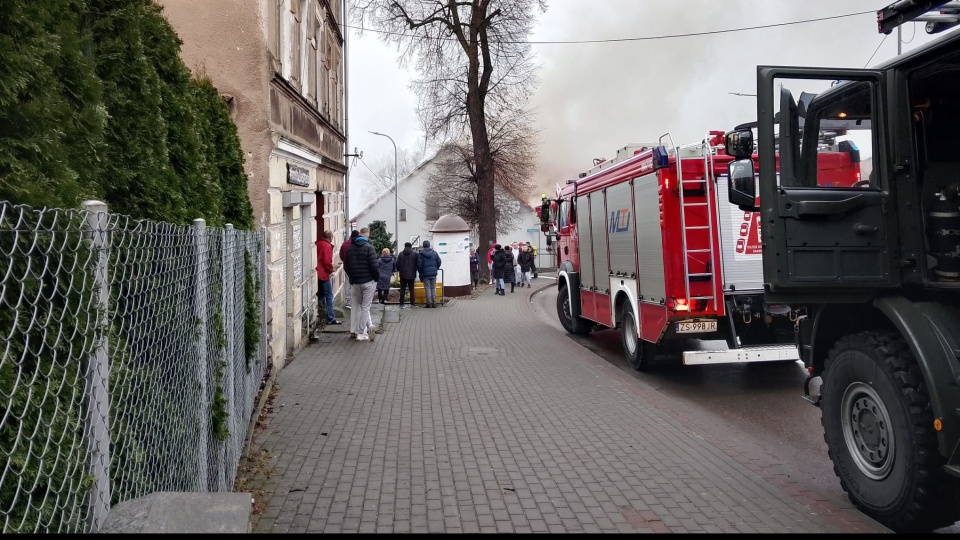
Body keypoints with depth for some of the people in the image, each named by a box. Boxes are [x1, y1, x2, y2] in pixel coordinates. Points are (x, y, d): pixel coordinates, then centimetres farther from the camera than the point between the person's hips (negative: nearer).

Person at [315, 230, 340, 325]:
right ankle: (331, 318, -4)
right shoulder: (327, 246, -13)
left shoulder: (318, 244, 11)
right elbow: (327, 261, -19)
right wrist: (331, 269, -3)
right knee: (329, 296, -4)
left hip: (317, 273, 8)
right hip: (323, 274, -8)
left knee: (320, 295, 19)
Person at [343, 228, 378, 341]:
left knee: (358, 305, 17)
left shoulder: (350, 248, 7)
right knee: (365, 306, 1)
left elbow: (346, 266, 11)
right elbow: (374, 266, -16)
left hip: (355, 282, 4)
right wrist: (377, 277, -1)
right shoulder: (369, 247, -10)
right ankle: (361, 333, 2)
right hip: (368, 281, -4)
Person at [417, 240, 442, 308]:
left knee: (427, 288, 2)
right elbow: (439, 262, 5)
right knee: (433, 288, 10)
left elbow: (419, 265, -8)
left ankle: (429, 303, 0)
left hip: (425, 274, -3)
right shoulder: (435, 253, 2)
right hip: (433, 274, 3)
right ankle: (434, 303, 9)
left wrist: (420, 273, 7)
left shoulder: (421, 254, -8)